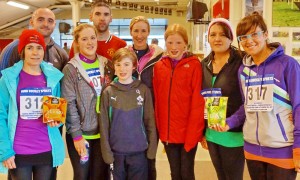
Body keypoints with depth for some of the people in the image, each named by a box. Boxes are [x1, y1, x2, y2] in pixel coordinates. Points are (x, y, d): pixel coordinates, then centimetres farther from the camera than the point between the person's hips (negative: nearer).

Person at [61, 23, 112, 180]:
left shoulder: (106, 65, 5)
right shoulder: (71, 69, -6)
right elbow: (69, 104, -9)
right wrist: (76, 135, -12)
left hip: (103, 133, 3)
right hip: (80, 134, -3)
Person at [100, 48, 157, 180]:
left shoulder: (143, 90, -1)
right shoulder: (108, 92, -2)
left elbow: (150, 120, 1)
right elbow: (104, 124, -2)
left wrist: (152, 148, -2)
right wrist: (106, 151, -5)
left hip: (139, 150, 0)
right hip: (116, 151, 0)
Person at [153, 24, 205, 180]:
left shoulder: (194, 65, -7)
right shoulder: (159, 66, 5)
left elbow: (198, 101, -11)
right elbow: (156, 100, 5)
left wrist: (192, 133, -15)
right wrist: (160, 129, 1)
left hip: (188, 132, -3)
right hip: (168, 132, 4)